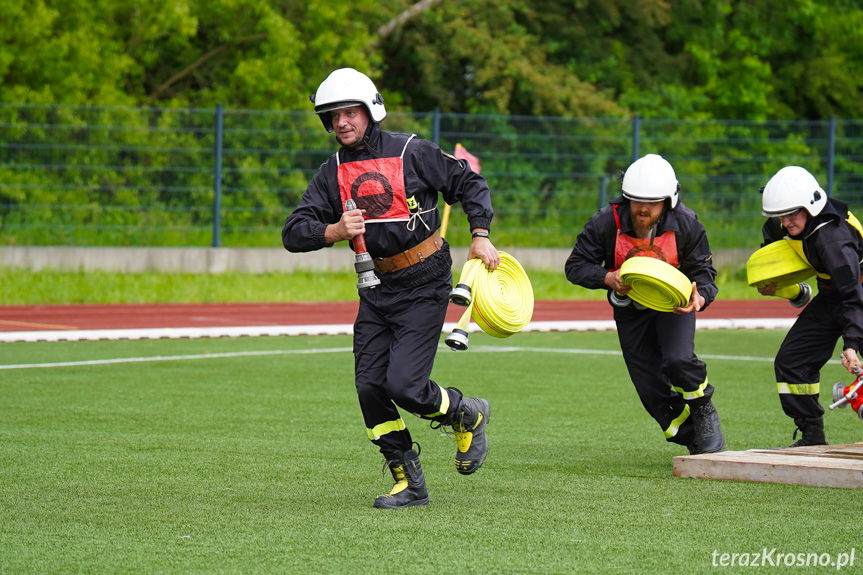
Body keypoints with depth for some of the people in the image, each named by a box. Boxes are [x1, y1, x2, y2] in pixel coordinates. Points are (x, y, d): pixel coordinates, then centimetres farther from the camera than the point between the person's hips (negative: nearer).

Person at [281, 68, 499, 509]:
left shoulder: (412, 153, -9)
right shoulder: (332, 173, 4)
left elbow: (469, 184, 1)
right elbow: (294, 233, -1)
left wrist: (480, 236, -11)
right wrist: (334, 231, -20)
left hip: (424, 286, -5)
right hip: (376, 288, 6)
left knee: (404, 386, -15)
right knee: (370, 387, -2)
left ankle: (468, 415, 16)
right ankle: (409, 483, 11)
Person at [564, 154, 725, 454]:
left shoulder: (685, 224, -21)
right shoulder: (606, 222, -22)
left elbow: (703, 270, -11)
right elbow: (576, 266, -14)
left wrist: (700, 298, -34)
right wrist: (608, 278, -34)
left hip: (674, 303, -2)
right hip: (630, 310, 2)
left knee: (678, 360, -28)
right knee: (652, 390, -2)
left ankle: (705, 414, 4)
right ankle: (695, 442, 20)